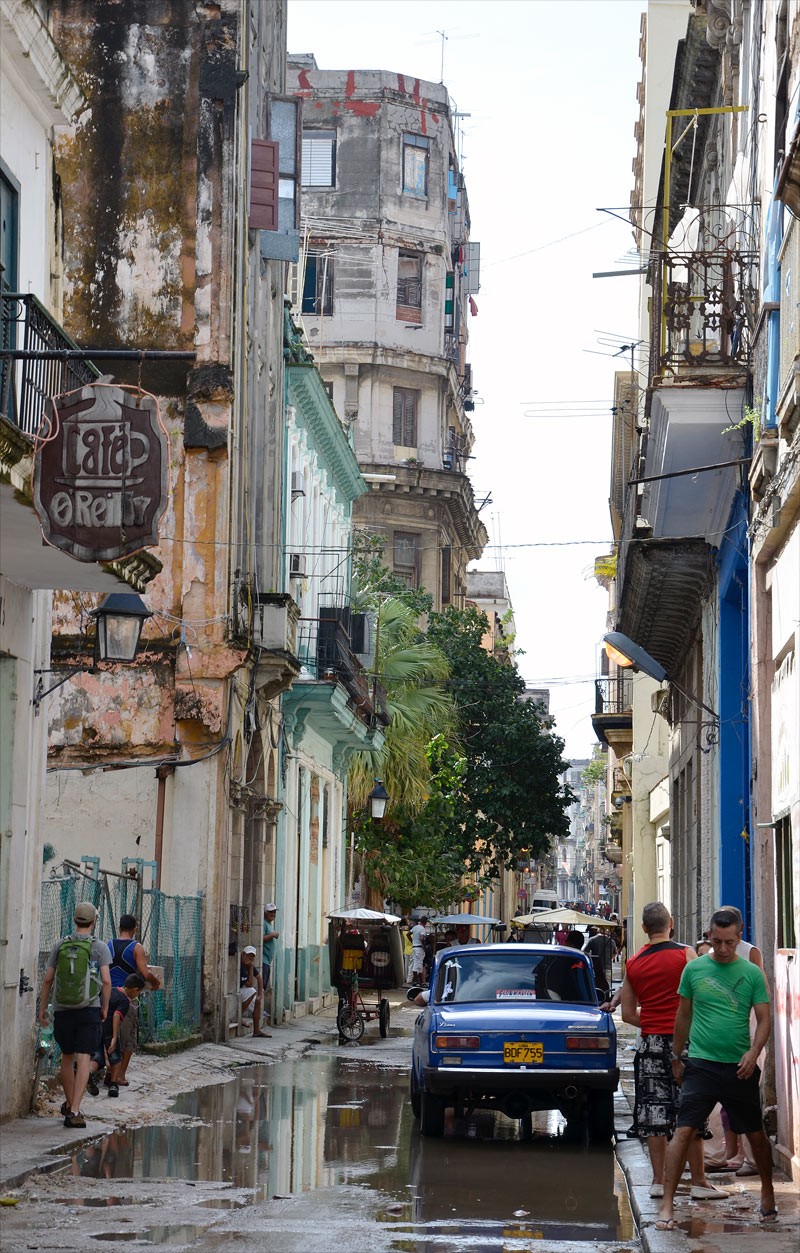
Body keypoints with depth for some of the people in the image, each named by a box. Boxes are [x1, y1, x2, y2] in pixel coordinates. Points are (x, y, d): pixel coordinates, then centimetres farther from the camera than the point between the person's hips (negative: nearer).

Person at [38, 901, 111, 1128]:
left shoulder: (59, 946, 3)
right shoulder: (99, 947, -4)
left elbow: (47, 979, 4)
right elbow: (106, 981, -9)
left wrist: (42, 1008, 12)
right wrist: (105, 1008, 4)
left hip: (62, 1010, 3)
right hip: (89, 1009, -3)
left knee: (67, 1057, 19)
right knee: (83, 1060, -6)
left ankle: (69, 1105, 33)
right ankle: (74, 1112, -15)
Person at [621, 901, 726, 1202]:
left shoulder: (633, 964, 7)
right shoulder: (686, 955, -5)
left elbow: (628, 1014, 11)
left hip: (651, 1042, 4)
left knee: (654, 1111, 7)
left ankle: (658, 1180, 9)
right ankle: (698, 1182, 2)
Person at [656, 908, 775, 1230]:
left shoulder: (752, 973, 2)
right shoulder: (693, 969, 4)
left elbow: (764, 1019, 1)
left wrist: (754, 1052, -15)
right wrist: (676, 1057, 15)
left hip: (740, 1067, 1)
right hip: (701, 1064, -1)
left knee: (755, 1134, 11)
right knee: (684, 1131, -12)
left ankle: (768, 1192, 33)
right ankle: (666, 1205, -12)